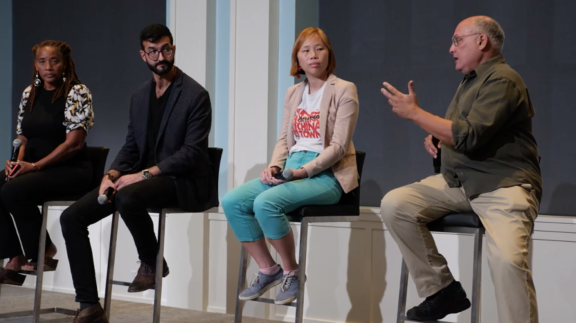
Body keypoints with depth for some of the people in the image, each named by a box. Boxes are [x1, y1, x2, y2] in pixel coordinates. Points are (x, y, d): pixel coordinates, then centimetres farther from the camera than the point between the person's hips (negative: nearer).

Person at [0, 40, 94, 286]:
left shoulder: (77, 93, -7)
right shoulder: (29, 94, 14)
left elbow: (74, 143, -14)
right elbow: (22, 138, 17)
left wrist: (34, 166, -18)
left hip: (71, 170, -7)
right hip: (33, 168, 7)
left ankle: (44, 251, -10)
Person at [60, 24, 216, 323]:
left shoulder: (195, 95, -8)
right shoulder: (139, 96, 14)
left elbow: (192, 152, -15)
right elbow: (131, 147, 15)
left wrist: (143, 174, -22)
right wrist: (111, 175, -6)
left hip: (183, 182, -7)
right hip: (143, 177, 7)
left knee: (127, 198, -39)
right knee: (71, 217, -10)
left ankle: (152, 262, -9)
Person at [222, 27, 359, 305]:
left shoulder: (344, 91, -3)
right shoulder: (293, 93, 17)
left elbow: (338, 146, -10)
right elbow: (284, 139, 16)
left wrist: (303, 171, -20)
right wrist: (274, 167, -6)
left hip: (327, 174, -7)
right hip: (292, 170, 7)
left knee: (266, 202, -32)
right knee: (232, 201, -15)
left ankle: (291, 273, -12)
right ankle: (268, 270, -4)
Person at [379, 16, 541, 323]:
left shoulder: (502, 80, -12)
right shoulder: (470, 80, 18)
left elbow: (468, 136, -23)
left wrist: (414, 112, -15)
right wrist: (435, 137, 9)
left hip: (503, 184, -9)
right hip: (459, 182, 9)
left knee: (507, 258, -33)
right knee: (394, 205, -8)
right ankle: (442, 291, 0)